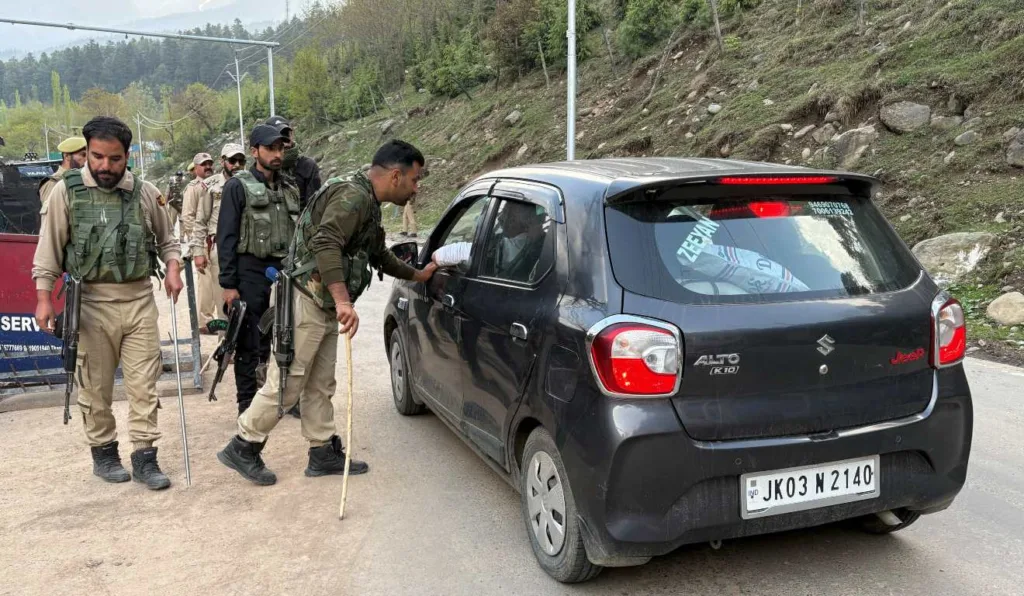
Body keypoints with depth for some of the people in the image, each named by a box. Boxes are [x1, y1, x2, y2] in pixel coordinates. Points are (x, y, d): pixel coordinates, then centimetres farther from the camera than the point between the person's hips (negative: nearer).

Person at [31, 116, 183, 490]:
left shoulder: (146, 193, 3)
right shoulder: (66, 192, -2)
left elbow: (166, 240, 15)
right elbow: (49, 249, 1)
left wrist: (173, 269, -4)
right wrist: (44, 299, -3)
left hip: (139, 300, 2)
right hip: (91, 303, -1)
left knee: (144, 385, 2)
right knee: (95, 386, 9)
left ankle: (144, 457, 11)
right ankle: (103, 452, 26)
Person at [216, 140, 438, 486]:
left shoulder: (367, 204, 17)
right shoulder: (354, 196, -17)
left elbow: (378, 255, 31)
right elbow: (325, 244, -31)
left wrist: (417, 275, 35)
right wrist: (343, 300, -38)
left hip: (324, 306, 10)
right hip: (306, 301, -10)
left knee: (320, 385, 14)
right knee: (285, 384, -3)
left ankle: (323, 453, 22)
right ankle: (242, 448, 11)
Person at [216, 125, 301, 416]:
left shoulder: (289, 189, 13)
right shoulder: (239, 186, -3)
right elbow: (226, 237, -7)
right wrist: (228, 283, -12)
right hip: (251, 274, -5)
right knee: (250, 344, 2)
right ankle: (248, 405, 12)